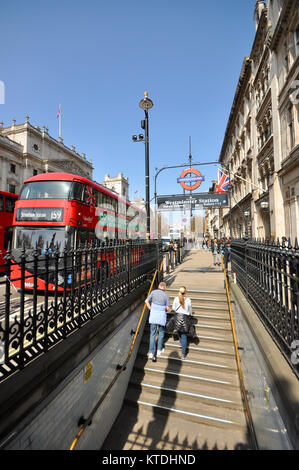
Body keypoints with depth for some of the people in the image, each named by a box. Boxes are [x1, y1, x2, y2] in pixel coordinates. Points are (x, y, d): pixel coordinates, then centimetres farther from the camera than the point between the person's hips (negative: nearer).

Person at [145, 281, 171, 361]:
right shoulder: (166, 295, -6)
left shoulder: (153, 292, -3)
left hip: (153, 315, 1)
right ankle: (159, 350, 26)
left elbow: (147, 301, -4)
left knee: (152, 333, 8)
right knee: (161, 332, 20)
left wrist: (150, 309, 7)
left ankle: (151, 353, 5)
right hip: (162, 315, -1)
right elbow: (168, 308, -5)